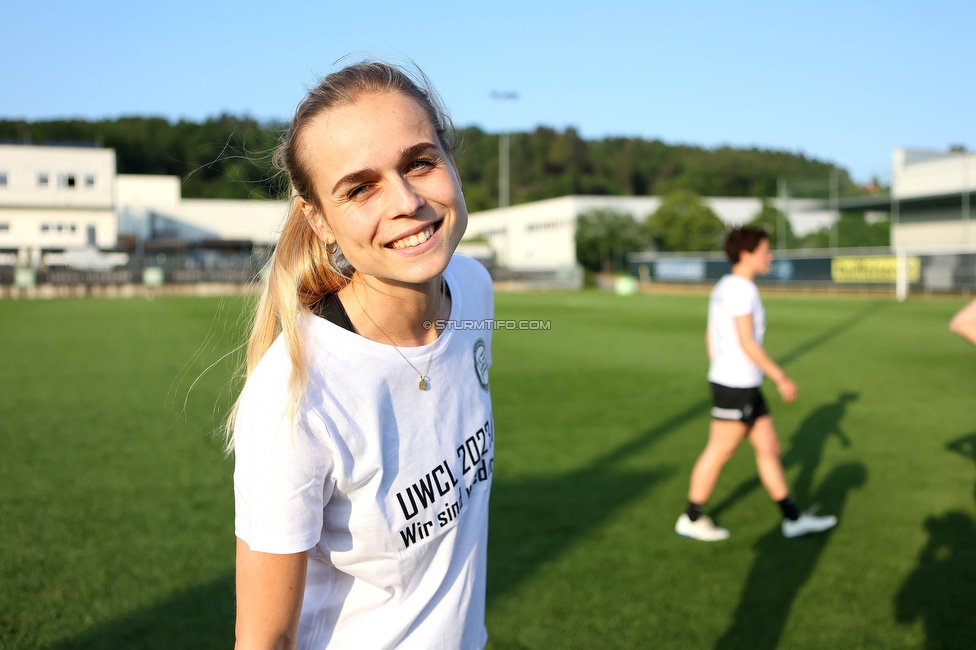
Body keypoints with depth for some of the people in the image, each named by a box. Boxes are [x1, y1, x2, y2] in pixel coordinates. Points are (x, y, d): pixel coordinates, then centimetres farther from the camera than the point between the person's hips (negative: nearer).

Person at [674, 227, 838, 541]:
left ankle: (793, 518, 20)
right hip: (736, 387, -10)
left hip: (744, 385, 10)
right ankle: (691, 519, 15)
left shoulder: (724, 286, 12)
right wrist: (781, 378, -16)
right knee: (719, 453, 2)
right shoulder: (740, 289, -17)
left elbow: (710, 335, 16)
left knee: (769, 448, 13)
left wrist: (719, 372, 22)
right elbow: (747, 343, -21)